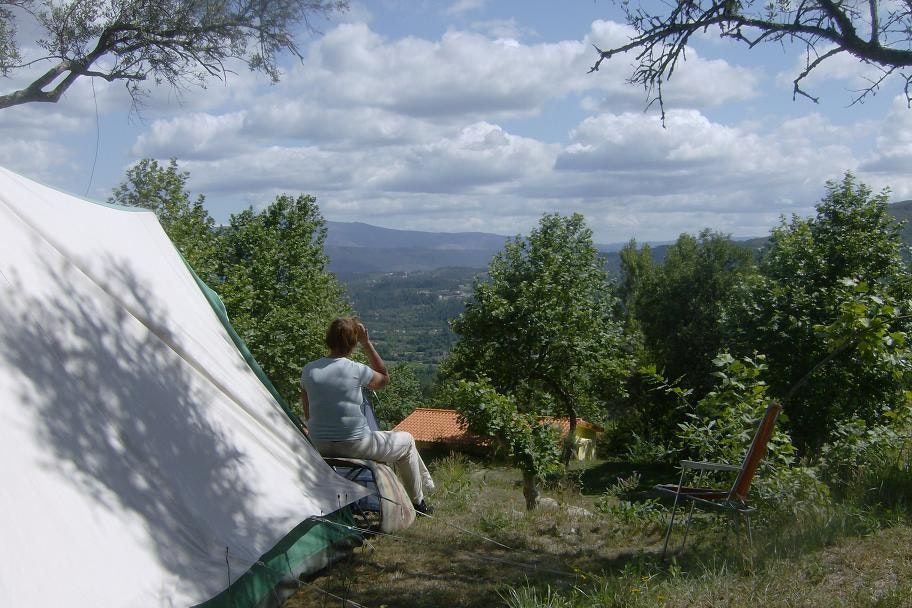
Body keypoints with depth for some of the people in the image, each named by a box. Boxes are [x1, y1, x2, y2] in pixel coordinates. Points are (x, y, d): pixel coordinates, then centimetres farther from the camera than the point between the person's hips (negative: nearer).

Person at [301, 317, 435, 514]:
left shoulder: (308, 370, -2)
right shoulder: (356, 370, -17)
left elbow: (307, 414, 8)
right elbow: (384, 378, 6)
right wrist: (367, 343, 2)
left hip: (320, 448, 6)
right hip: (354, 445, -6)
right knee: (406, 440, 19)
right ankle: (417, 502, 30)